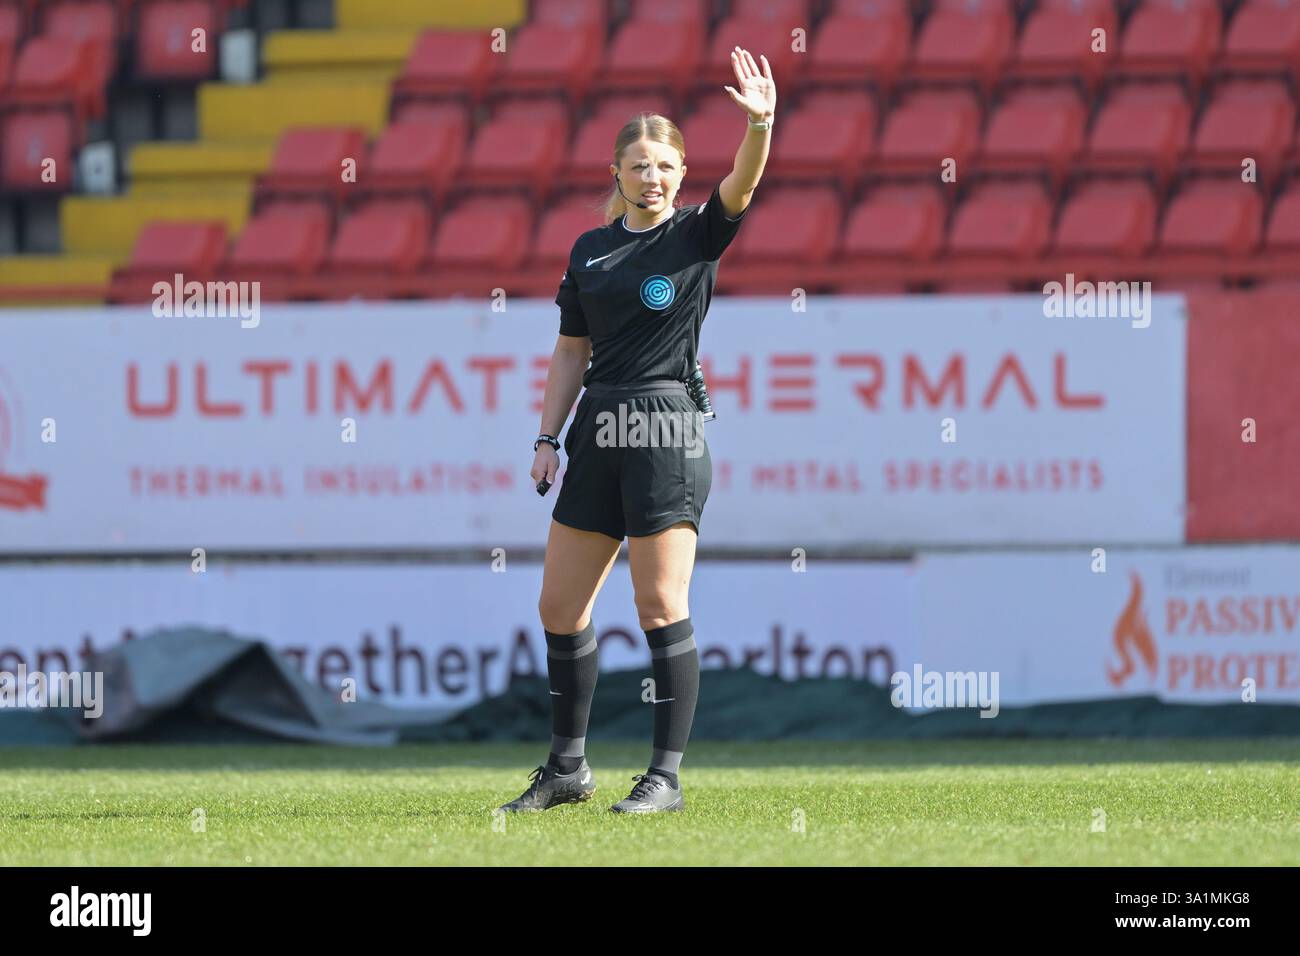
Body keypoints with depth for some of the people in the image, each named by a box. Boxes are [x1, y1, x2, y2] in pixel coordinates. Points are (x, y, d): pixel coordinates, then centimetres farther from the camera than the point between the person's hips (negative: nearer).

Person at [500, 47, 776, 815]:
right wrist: (549, 438, 11)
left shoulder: (698, 236, 1)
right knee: (560, 607, 7)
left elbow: (742, 185, -19)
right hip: (599, 432, 6)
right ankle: (568, 768, 19)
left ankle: (668, 776, -4)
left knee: (661, 606, -9)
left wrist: (761, 123, -37)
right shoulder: (590, 250, 14)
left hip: (668, 429, -6)